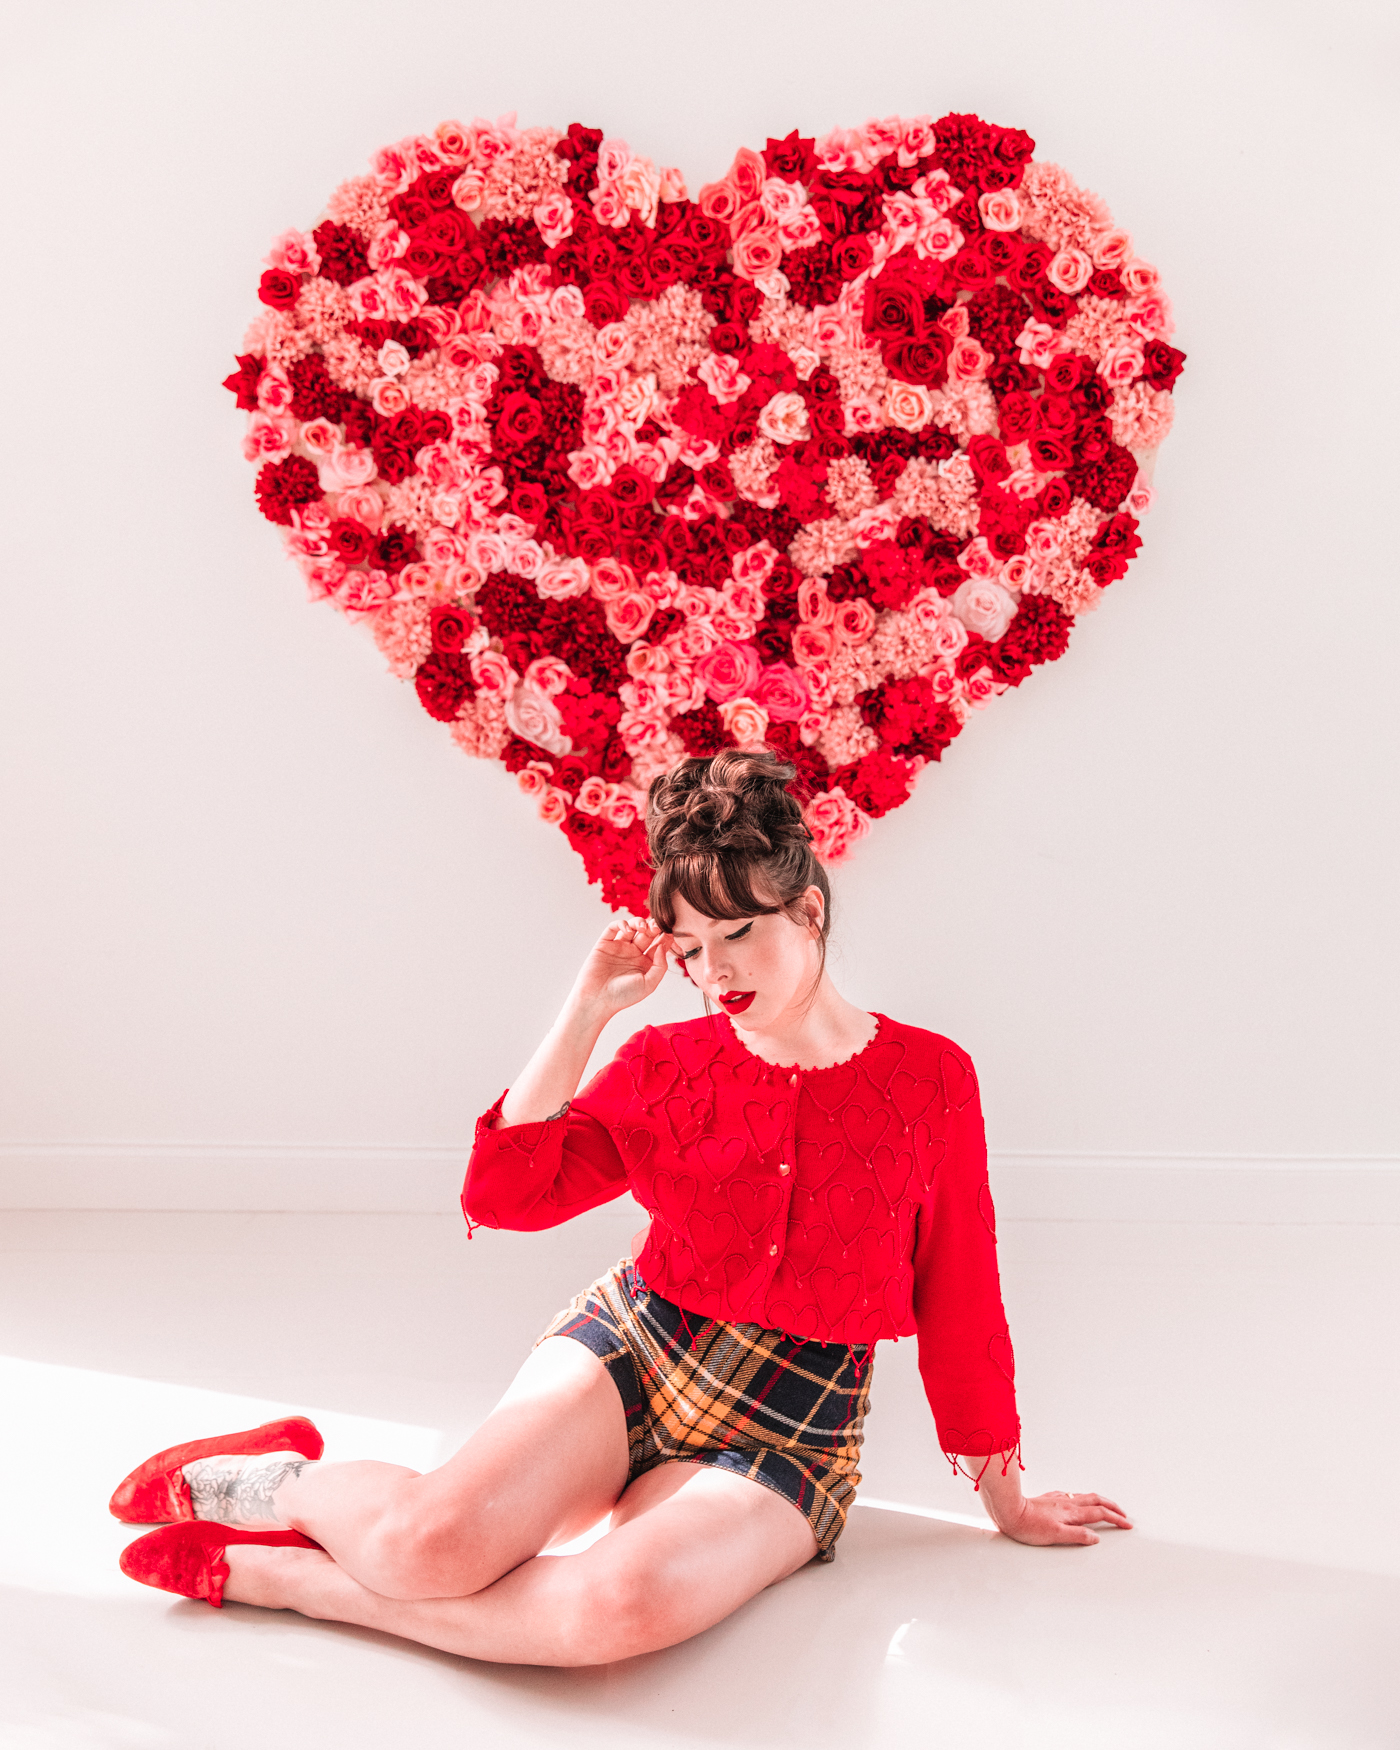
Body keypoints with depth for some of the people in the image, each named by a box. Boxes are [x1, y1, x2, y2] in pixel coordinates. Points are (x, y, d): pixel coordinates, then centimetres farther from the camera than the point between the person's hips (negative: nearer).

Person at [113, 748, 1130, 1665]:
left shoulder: (930, 1077, -3)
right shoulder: (668, 1064, 2)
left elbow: (960, 1298, 4)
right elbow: (503, 1194, -6)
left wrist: (1006, 1503, 12)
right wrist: (588, 1009, -9)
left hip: (785, 1437, -1)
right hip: (630, 1357, 1)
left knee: (622, 1604, -32)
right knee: (430, 1538, -28)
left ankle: (290, 1576, -14)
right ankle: (283, 1480, 6)